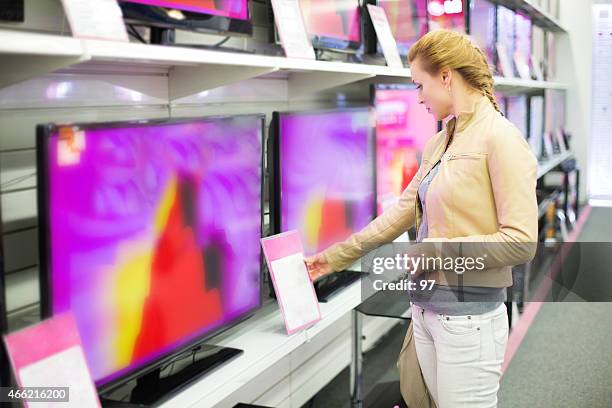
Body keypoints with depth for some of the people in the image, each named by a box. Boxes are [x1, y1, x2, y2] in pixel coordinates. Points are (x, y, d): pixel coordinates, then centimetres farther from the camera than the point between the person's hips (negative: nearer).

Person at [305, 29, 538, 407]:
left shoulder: (500, 138, -14)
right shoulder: (439, 142, 11)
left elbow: (520, 242, -18)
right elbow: (402, 211, 15)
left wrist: (432, 250, -17)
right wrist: (335, 257, 15)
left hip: (469, 316, -7)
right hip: (425, 308, 7)